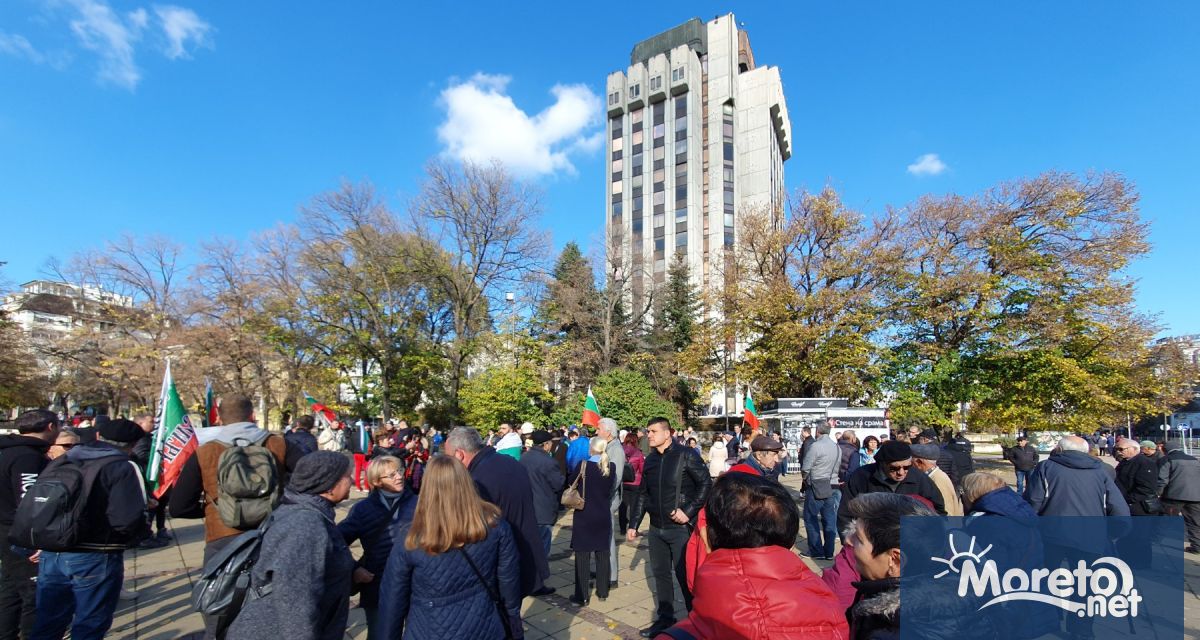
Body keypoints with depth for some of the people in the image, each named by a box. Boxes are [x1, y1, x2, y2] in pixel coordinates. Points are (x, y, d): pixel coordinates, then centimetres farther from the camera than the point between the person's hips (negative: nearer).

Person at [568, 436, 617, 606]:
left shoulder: (583, 466, -15)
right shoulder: (611, 467, -6)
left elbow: (571, 482, 2)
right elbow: (611, 490, 6)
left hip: (583, 517, -3)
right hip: (603, 516, 3)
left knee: (582, 557, 4)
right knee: (603, 555, 14)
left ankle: (581, 597, 8)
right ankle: (603, 592, 24)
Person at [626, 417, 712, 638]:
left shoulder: (686, 455, -11)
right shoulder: (650, 460, 7)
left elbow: (706, 483, -12)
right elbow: (642, 494, 12)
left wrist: (688, 511, -17)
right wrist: (633, 524, 10)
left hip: (681, 527, -6)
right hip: (656, 528, 6)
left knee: (685, 575, 2)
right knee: (660, 573, 14)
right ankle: (665, 618, 30)